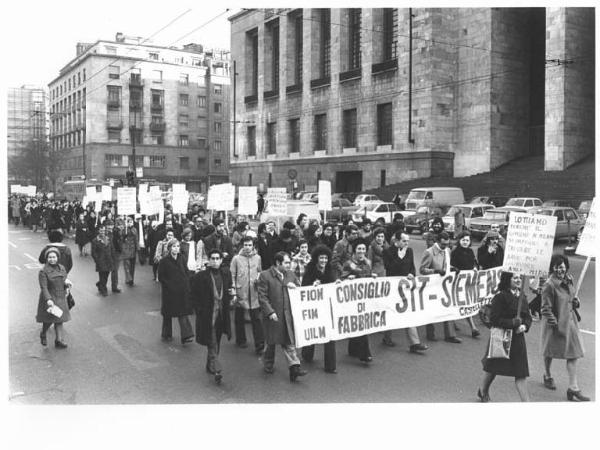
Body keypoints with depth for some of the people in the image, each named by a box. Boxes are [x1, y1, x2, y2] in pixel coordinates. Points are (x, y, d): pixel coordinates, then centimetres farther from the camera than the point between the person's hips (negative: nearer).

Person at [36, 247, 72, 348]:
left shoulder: (61, 268, 5)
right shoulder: (43, 272, -13)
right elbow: (43, 287, -19)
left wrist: (67, 283, -12)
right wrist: (48, 299, -31)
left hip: (60, 298, 5)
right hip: (49, 299, -5)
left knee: (59, 319, 5)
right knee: (49, 320, 3)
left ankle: (59, 341, 9)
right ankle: (43, 335, 32)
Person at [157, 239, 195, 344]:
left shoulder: (181, 259, 5)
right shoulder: (164, 261, -7)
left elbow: (186, 273, 12)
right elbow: (161, 277, -6)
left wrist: (186, 285, 0)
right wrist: (170, 285, -14)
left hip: (182, 292, 3)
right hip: (169, 292, -3)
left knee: (183, 314, -5)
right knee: (168, 314, 11)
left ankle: (186, 336, -8)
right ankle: (166, 335, 28)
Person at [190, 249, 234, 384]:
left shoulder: (226, 274, 4)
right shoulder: (201, 276, -10)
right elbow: (194, 296, -4)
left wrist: (231, 294, -6)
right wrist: (199, 311, -11)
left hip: (222, 314, 5)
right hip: (207, 315, -5)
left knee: (216, 342, 16)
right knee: (212, 344, -7)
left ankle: (210, 366, 32)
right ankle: (217, 370, -10)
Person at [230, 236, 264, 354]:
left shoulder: (257, 258, 4)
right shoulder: (236, 258, -3)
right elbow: (232, 276, 0)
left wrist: (259, 277, -2)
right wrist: (233, 291, -6)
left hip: (254, 293, 1)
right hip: (240, 293, -1)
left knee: (256, 318, -4)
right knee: (239, 318, 12)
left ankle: (259, 344, -2)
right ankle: (240, 340, 31)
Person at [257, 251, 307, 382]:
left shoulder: (290, 274, 9)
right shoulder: (265, 276, -8)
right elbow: (262, 296, -10)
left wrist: (295, 287, -5)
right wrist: (270, 312, -16)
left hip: (288, 314, 4)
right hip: (274, 315, -4)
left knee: (289, 341, 2)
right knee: (272, 342, 12)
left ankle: (294, 367, 0)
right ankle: (268, 365, 32)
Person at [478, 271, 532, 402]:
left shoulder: (521, 296, 5)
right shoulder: (500, 297, -15)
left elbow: (528, 317, 10)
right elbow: (494, 319, -18)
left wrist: (524, 326, -10)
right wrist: (512, 323, -23)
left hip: (517, 338, 5)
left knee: (521, 372, 1)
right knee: (493, 367, 13)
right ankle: (483, 391, 38)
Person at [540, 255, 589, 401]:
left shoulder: (568, 280, 2)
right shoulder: (549, 285, -21)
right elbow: (546, 308, -19)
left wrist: (575, 301, 0)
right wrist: (554, 323, -20)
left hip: (570, 322, 6)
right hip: (555, 324, -6)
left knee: (573, 354, 3)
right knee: (550, 352, 14)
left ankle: (573, 389, 7)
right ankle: (547, 376, 41)